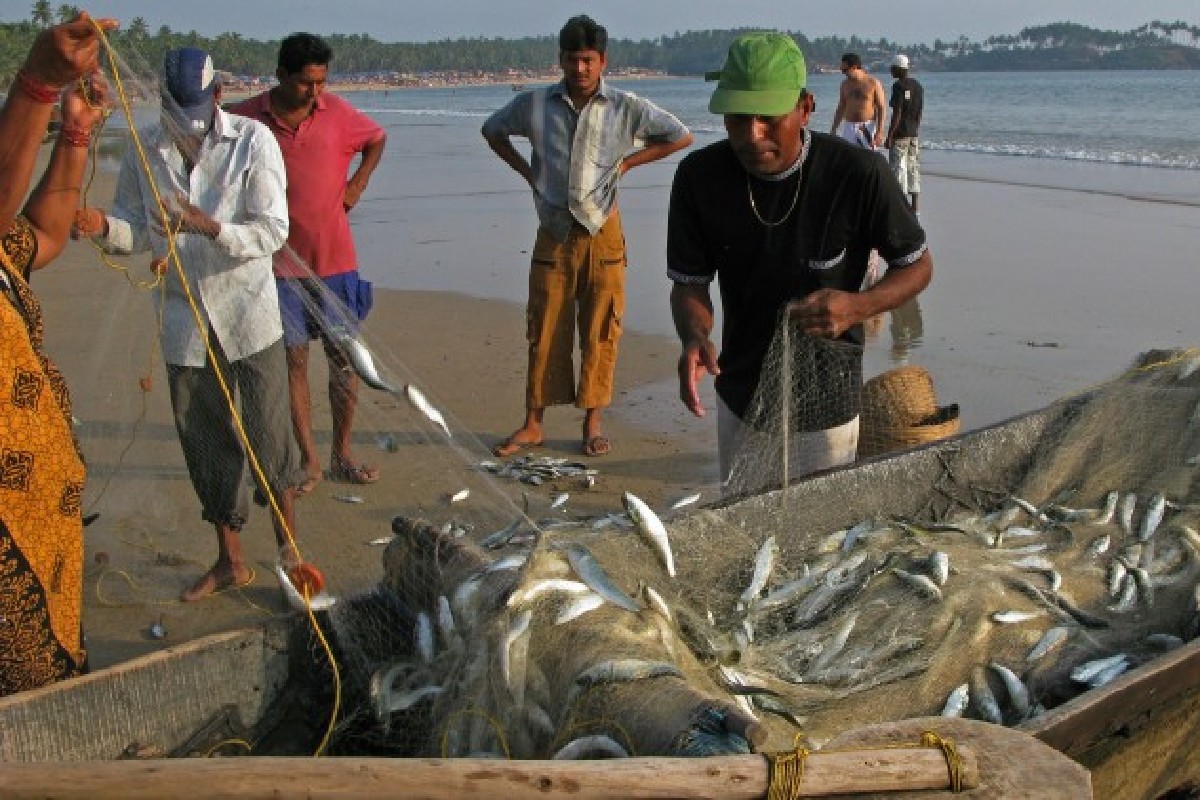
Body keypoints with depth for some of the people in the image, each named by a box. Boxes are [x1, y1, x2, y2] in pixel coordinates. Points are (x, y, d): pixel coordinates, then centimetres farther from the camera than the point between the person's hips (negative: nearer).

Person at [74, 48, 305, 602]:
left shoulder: (253, 140, -10)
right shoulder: (145, 152, 0)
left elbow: (272, 230, -14)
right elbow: (137, 227, 8)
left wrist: (210, 226, -30)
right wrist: (105, 226, -15)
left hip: (248, 313, -3)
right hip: (183, 320, 4)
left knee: (269, 434, 3)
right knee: (204, 440, 11)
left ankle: (289, 545, 22)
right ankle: (230, 560, 26)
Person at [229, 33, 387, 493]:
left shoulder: (337, 112, -1)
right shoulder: (246, 119, -6)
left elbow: (377, 138, 19)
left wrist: (357, 184, 6)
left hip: (335, 260, 2)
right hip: (281, 262, -1)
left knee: (344, 358, 5)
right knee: (293, 360, 3)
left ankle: (341, 455, 18)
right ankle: (309, 459, 14)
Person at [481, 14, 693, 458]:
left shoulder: (626, 107, -3)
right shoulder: (534, 104, 0)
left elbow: (681, 136, 6)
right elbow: (492, 130, 18)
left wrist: (626, 162, 0)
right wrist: (526, 171, 6)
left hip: (602, 234, -1)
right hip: (553, 236, 1)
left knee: (599, 333, 3)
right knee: (544, 333, 4)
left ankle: (593, 423, 14)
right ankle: (532, 424, 13)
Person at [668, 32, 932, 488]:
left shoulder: (858, 174, -23)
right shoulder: (700, 176, -15)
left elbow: (917, 265, -9)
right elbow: (690, 283, -6)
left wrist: (856, 307, -28)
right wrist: (694, 337, -29)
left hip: (825, 401, -3)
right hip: (740, 395, 3)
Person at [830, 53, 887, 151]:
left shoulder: (873, 83, -5)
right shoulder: (845, 84, 9)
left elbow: (881, 108, -5)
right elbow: (840, 109, 16)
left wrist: (879, 132, -12)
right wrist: (833, 131, 13)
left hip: (868, 128, -4)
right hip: (849, 127, 4)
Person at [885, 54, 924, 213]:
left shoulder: (898, 86, -13)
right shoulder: (918, 85, 11)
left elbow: (896, 114, -17)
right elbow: (920, 112, 13)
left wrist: (889, 136, -14)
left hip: (900, 134, -8)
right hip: (913, 134, 8)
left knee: (898, 170, -4)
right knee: (913, 169, 10)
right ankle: (914, 209, 13)